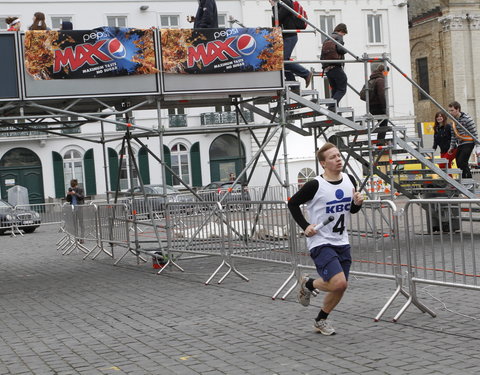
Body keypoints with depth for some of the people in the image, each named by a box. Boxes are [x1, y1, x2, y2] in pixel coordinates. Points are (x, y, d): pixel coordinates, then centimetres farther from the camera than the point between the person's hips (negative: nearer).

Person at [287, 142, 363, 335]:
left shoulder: (349, 180, 2)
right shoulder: (315, 185, -15)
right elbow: (293, 204, -4)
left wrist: (358, 203, -7)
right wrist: (305, 226, -12)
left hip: (342, 242, 7)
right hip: (321, 242, -6)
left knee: (341, 287, 10)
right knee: (338, 282, -20)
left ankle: (321, 320, 32)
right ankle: (308, 284, 11)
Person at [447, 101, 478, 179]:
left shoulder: (467, 119, -13)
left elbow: (474, 134, -12)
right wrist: (451, 147, 14)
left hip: (468, 144, -8)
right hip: (460, 145, 8)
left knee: (462, 163, -18)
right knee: (459, 164, 6)